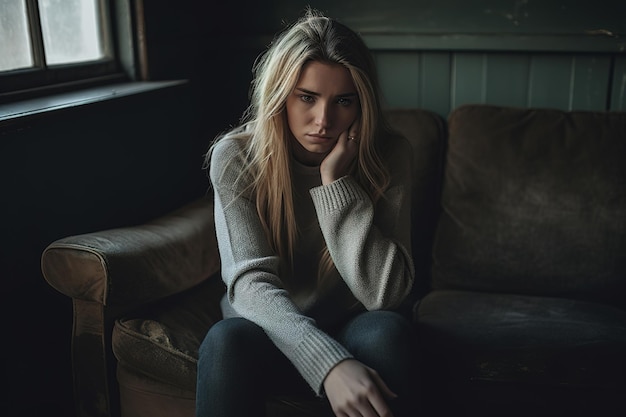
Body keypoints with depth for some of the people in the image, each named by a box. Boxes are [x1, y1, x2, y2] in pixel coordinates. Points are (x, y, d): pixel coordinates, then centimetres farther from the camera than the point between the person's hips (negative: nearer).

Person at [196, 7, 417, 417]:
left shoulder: (388, 154, -14)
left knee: (388, 332, -32)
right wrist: (328, 363, -39)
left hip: (350, 329, 1)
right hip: (271, 329, 0)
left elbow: (385, 294, -20)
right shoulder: (236, 156, -15)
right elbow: (251, 281, -23)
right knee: (226, 341, -33)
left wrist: (336, 182, -28)